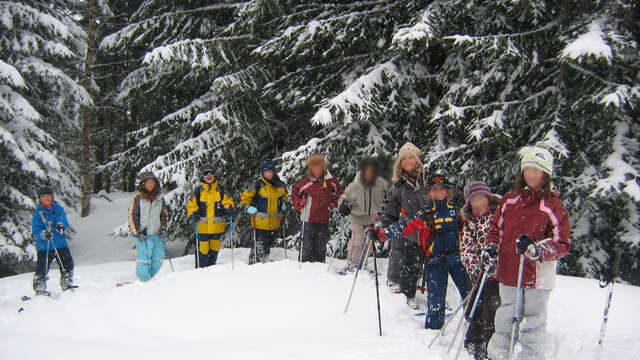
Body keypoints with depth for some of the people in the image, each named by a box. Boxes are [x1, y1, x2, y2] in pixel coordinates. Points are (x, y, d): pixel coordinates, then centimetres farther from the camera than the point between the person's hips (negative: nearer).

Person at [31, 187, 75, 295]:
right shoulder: (38, 213, 2)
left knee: (68, 265, 2)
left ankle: (66, 285, 20)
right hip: (44, 246, -2)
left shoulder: (59, 209, 7)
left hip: (60, 243, 2)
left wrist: (61, 225, -25)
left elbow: (65, 223, -1)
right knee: (41, 269, -6)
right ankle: (40, 290, 9)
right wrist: (44, 233, -27)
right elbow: (35, 230, -6)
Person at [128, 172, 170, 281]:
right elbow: (132, 216, -1)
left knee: (158, 258, 5)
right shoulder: (138, 198, 1)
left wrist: (164, 227, 8)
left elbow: (165, 215, 23)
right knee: (144, 258, -9)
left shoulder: (159, 198, 14)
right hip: (142, 235, -5)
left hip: (156, 234, 5)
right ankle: (144, 280, 3)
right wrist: (137, 232, -9)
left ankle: (150, 278, 23)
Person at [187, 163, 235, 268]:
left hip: (217, 227, 2)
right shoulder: (199, 192, 2)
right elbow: (191, 205, 5)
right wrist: (192, 214, -14)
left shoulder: (220, 191, 5)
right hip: (202, 227, -2)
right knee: (203, 250, -3)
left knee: (214, 249, 11)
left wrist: (230, 208, -15)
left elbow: (227, 202, 6)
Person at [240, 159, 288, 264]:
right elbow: (245, 197, 0)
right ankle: (253, 262, -3)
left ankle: (265, 260, 35)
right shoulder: (258, 185, -9)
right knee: (260, 244, -12)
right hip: (260, 222, -5)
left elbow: (284, 196, 28)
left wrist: (283, 205, 14)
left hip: (274, 222, 5)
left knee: (269, 243, 18)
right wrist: (248, 207, -12)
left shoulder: (280, 185, 5)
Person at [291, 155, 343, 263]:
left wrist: (333, 203, 10)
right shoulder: (306, 182, -7)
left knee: (321, 247, 12)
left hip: (324, 220, 3)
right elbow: (295, 192, 8)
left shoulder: (330, 181, 0)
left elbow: (339, 190, 19)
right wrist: (298, 204, -4)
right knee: (307, 246, 0)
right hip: (309, 219, -3)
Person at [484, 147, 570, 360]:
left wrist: (536, 248, -24)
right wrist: (492, 248, 2)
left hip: (538, 276, -4)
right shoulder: (510, 199, 7)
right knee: (506, 319, 17)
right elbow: (496, 226, 19)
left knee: (534, 322, 4)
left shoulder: (554, 206, -6)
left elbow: (562, 244, -8)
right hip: (508, 272, 4)